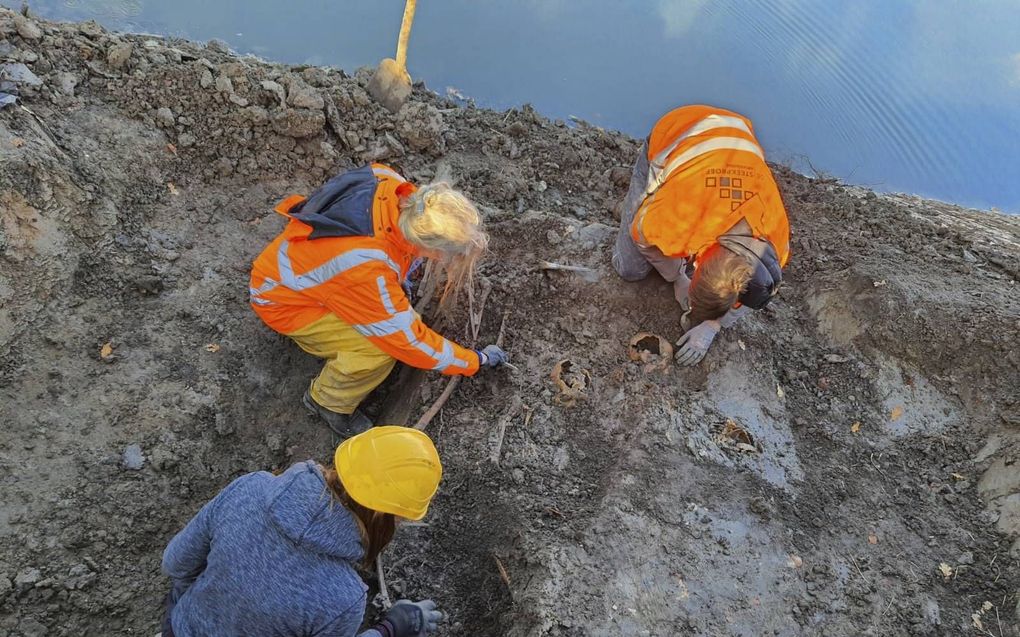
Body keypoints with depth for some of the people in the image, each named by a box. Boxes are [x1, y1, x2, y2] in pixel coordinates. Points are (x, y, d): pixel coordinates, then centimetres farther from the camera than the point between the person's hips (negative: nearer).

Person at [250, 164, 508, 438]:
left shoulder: (391, 183, -24)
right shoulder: (367, 271, -42)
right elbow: (410, 341, -29)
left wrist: (399, 277, 5)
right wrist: (478, 360, -15)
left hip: (301, 262, 8)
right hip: (283, 301, -8)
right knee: (381, 348, -23)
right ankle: (328, 402, 4)